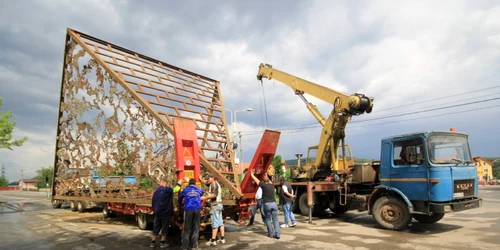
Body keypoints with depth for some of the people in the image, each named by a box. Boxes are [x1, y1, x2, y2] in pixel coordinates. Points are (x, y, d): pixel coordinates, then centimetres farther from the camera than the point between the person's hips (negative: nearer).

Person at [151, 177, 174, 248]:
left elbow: (153, 201, 12)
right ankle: (162, 243, 11)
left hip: (157, 212, 6)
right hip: (165, 212, -6)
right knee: (164, 227, 6)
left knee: (156, 227, 14)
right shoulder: (167, 189, -15)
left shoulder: (156, 190, 7)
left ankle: (153, 242, 19)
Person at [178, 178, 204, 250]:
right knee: (196, 228, 8)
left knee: (187, 228, 5)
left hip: (188, 209, -1)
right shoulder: (199, 190, 17)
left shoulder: (185, 190, 14)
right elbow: (202, 194, 37)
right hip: (197, 209, 1)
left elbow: (180, 197, 26)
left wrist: (180, 203, 47)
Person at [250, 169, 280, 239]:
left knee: (268, 219, 10)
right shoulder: (272, 185, 10)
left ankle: (271, 234, 10)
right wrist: (266, 176, 48)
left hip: (267, 204, -4)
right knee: (275, 219, 7)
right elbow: (269, 181, 33)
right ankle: (277, 234, 0)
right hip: (274, 203, 4)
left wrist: (252, 174, 21)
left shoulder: (264, 185, -3)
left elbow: (256, 180, 7)